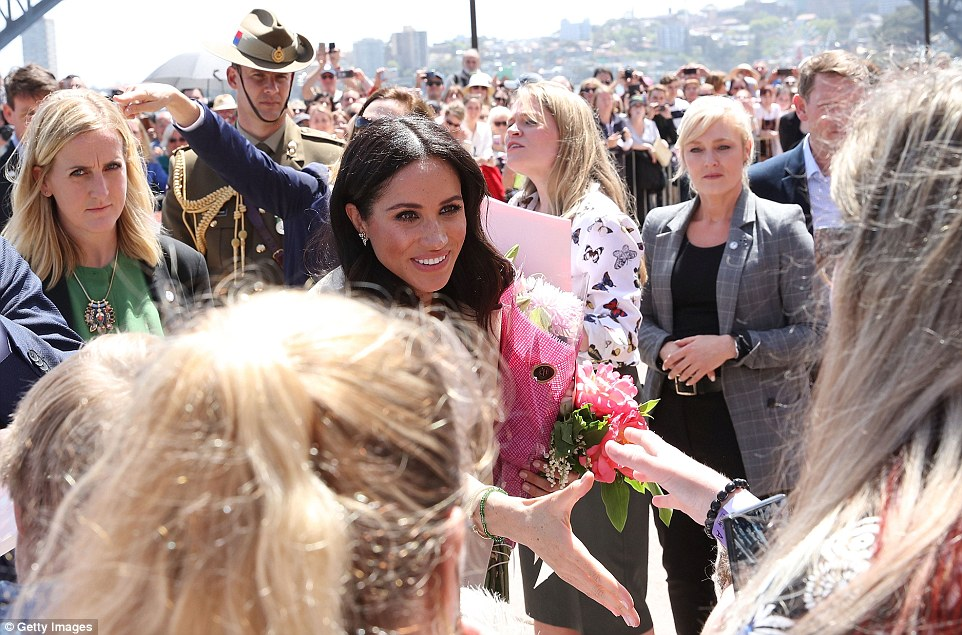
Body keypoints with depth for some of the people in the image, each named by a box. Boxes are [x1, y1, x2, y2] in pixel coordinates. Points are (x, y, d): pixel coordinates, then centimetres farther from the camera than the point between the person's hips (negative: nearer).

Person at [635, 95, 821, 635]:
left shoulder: (781, 227, -4)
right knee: (683, 569, 13)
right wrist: (664, 348, -8)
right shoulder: (659, 227, 10)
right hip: (675, 418, 4)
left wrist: (732, 346, -18)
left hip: (752, 423, -4)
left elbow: (814, 330, -7)